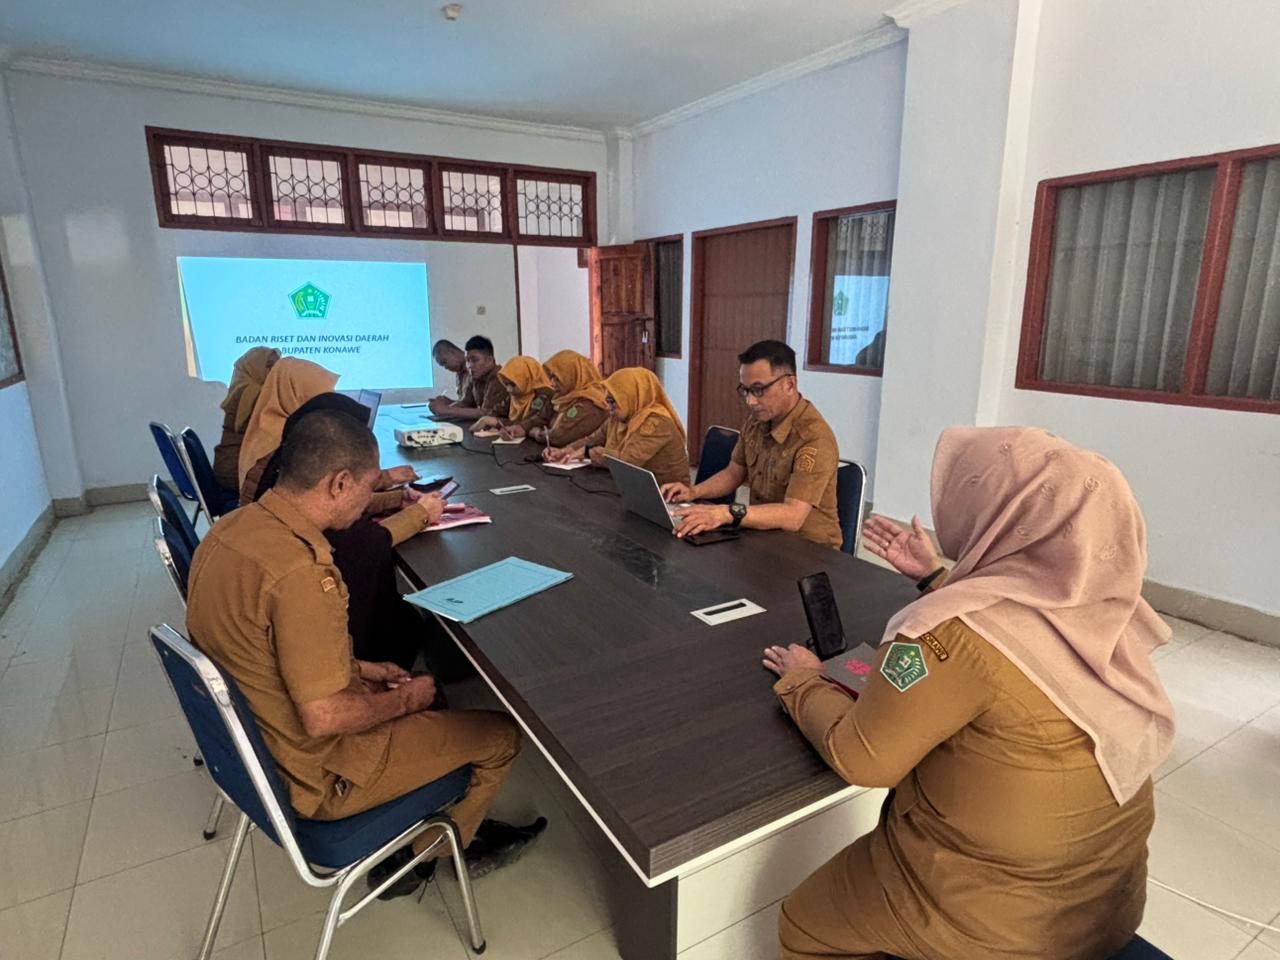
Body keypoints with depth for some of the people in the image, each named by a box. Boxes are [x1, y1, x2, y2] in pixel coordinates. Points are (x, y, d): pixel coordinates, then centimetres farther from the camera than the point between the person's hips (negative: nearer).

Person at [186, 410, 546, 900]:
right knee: (502, 734, 3)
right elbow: (324, 717, -29)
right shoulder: (300, 574, -34)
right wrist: (404, 700, -12)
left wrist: (357, 669, 6)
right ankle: (418, 853, 28)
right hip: (314, 777, -9)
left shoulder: (232, 528, -4)